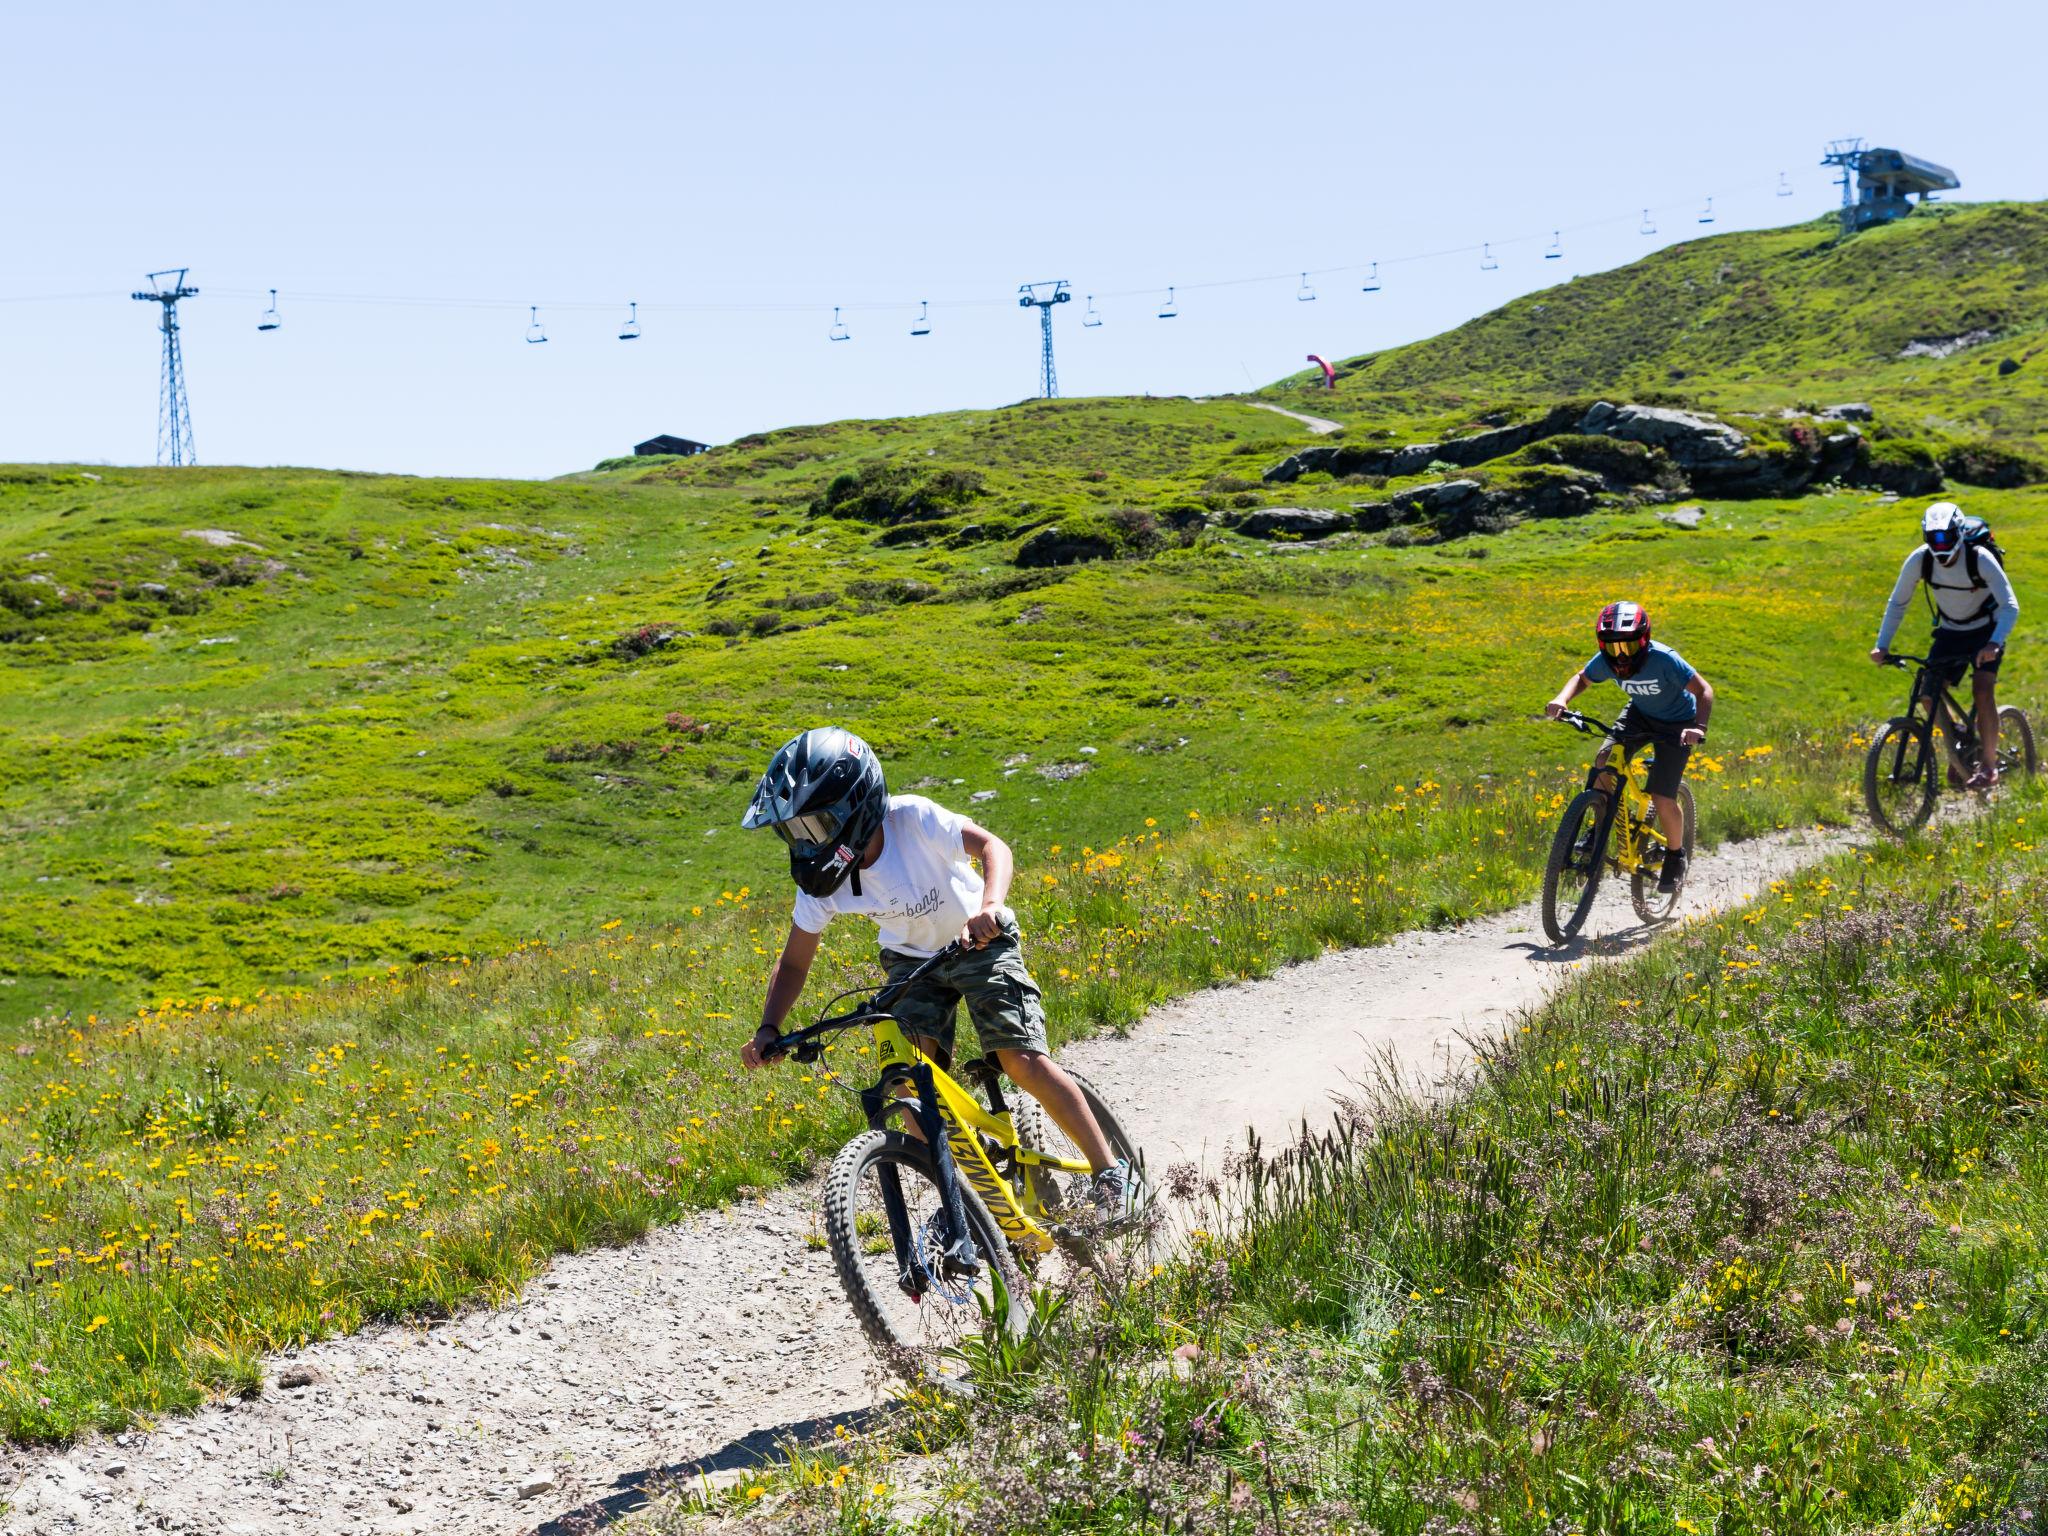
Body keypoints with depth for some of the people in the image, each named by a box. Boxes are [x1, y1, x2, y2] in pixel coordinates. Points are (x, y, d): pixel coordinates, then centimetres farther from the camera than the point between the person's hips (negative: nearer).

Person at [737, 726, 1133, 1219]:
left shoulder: (912, 819, -31)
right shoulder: (820, 878, -19)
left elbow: (991, 846, -39)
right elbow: (794, 962, -9)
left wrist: (989, 905, -59)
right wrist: (768, 1028, -24)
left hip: (981, 944, -4)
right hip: (910, 961, 4)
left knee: (1022, 1062, -17)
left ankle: (1109, 1172, -2)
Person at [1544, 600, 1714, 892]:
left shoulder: (1664, 660, -35)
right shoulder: (1606, 660, -21)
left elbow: (1704, 690, -32)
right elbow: (1582, 678, -1)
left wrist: (1699, 727, -50)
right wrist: (1562, 699, -23)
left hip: (1676, 723, -5)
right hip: (1640, 714, 5)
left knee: (1662, 798, -13)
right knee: (1605, 761, -21)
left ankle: (1675, 856, 14)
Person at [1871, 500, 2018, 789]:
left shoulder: (1981, 559, -28)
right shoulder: (1919, 559, -19)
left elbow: (2010, 606, -32)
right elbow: (1897, 602, -7)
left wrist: (1994, 643, -48)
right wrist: (1882, 645, -17)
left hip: (1985, 631, -4)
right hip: (1949, 632, 4)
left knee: (1982, 690, -23)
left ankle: (1989, 765, -13)